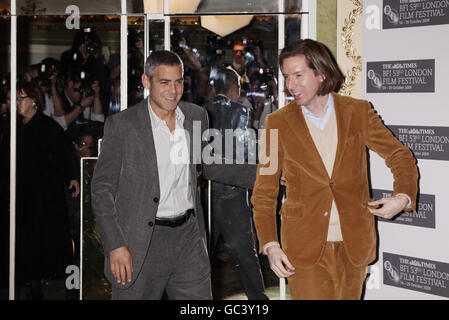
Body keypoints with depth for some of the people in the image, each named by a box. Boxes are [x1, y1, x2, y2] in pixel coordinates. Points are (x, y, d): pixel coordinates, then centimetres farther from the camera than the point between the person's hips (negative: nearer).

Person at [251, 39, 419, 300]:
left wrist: (403, 196, -10)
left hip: (353, 246, 2)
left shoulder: (358, 112, 3)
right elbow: (264, 193, 2)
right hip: (304, 248, -1)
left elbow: (400, 155, 10)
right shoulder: (279, 122, 0)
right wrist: (270, 245, -10)